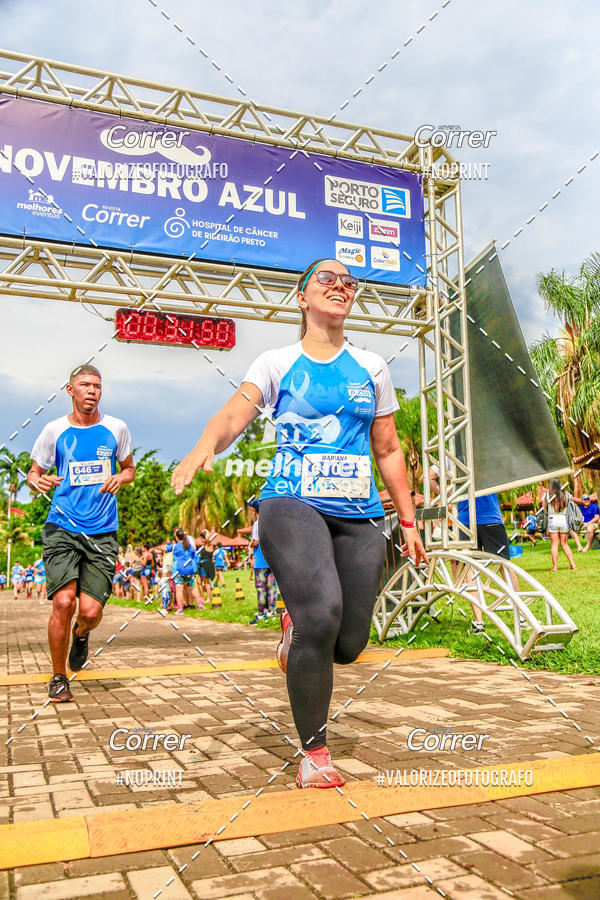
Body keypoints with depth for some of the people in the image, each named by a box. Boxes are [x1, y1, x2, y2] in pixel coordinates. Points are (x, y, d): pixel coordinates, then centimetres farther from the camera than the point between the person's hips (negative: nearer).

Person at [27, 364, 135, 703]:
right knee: (64, 601, -16)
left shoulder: (116, 429, 6)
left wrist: (120, 478, -4)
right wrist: (38, 481, -12)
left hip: (102, 533, 1)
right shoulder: (55, 430, 3)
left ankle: (81, 635, 32)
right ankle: (59, 677, 8)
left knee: (90, 610, -8)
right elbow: (34, 472, 12)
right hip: (62, 528, -1)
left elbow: (129, 468, 19)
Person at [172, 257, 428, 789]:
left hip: (359, 515, 4)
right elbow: (236, 413, -9)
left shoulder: (372, 369, 14)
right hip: (292, 504, -3)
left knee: (348, 645, -2)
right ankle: (314, 752, -5)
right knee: (322, 612, -26)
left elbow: (389, 451, 18)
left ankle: (297, 625, 36)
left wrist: (408, 522, 17)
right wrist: (207, 444, -32)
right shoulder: (277, 364, 7)